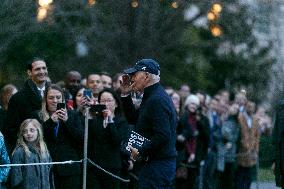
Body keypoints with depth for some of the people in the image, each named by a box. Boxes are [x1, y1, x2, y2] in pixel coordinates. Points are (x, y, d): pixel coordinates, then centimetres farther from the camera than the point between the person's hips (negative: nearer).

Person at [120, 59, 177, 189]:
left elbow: (163, 136, -25)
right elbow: (133, 119, 24)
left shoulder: (157, 100, -17)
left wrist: (140, 152, -17)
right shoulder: (151, 97, 16)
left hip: (157, 165, -11)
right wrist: (125, 95, 14)